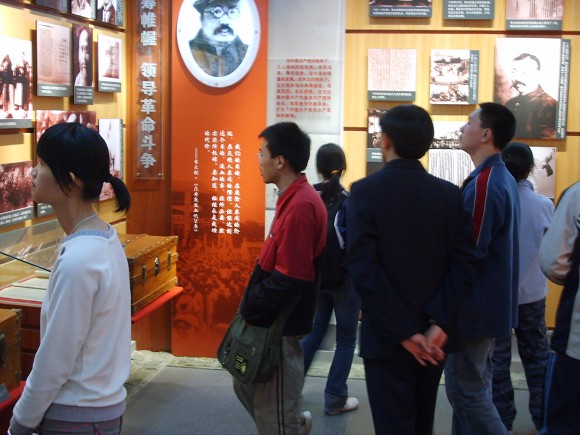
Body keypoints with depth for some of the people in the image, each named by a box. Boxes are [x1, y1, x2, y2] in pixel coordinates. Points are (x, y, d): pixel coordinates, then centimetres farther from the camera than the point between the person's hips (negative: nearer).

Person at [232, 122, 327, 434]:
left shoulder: (300, 206, -24)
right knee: (247, 386, 24)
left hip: (278, 324, -10)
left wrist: (252, 309, -14)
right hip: (272, 318, 10)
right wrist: (251, 306, 11)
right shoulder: (294, 198, 9)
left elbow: (288, 280, -26)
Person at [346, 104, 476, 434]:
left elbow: (363, 267, -18)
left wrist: (402, 331, -16)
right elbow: (464, 262, -7)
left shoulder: (366, 191, -10)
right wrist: (440, 322, -11)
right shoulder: (451, 194, 1)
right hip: (434, 335, 5)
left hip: (386, 336, -4)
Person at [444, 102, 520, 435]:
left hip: (477, 307, -10)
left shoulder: (483, 184, -21)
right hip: (493, 302, 10)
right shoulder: (503, 178, 11)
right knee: (476, 388, 17)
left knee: (466, 391, 0)